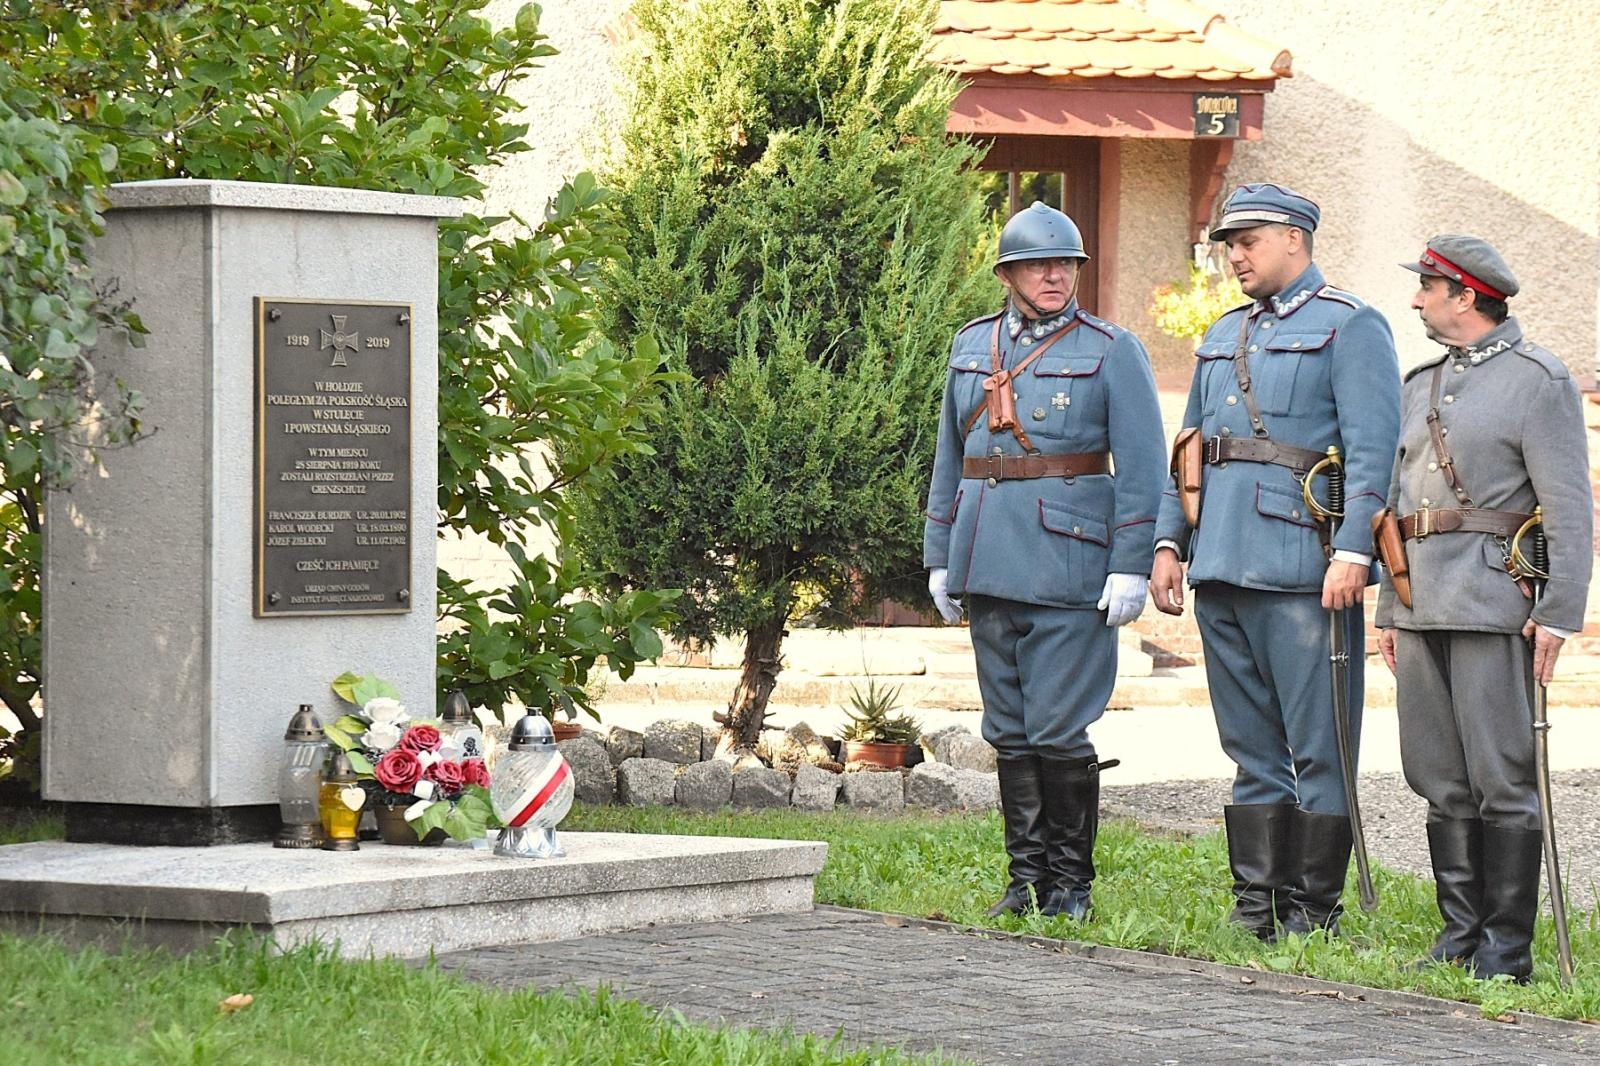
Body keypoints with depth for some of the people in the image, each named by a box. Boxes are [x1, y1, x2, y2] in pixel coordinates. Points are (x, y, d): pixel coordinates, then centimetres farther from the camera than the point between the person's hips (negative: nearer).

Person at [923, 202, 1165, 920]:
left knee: (1059, 732, -7)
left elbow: (1141, 465, -4)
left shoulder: (1111, 351, 0)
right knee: (1009, 733, 7)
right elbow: (950, 457, 19)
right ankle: (1027, 878, 14)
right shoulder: (973, 346, 13)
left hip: (1069, 564, -5)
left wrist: (1131, 568, -10)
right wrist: (939, 558, 15)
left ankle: (1071, 882, 4)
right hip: (989, 565, 5)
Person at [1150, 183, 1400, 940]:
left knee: (1318, 750, -3)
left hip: (1303, 574, -7)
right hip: (1223, 570, 7)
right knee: (1252, 751, 10)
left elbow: (1373, 451, -10)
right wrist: (1168, 543, 14)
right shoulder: (1222, 337, 20)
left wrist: (1352, 551, -18)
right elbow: (1189, 448, 24)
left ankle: (1313, 911, 1)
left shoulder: (1349, 328, -2)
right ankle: (1255, 907, 14)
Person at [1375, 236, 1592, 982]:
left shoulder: (1537, 380, -4)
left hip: (1494, 605, -7)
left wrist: (1559, 613, -15)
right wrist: (1389, 611, 19)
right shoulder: (1422, 385, 19)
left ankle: (1507, 948, -3)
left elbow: (1570, 507, -8)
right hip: (1423, 606, 7)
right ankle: (1460, 935, 14)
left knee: (1502, 779, -6)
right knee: (1441, 781, 8)